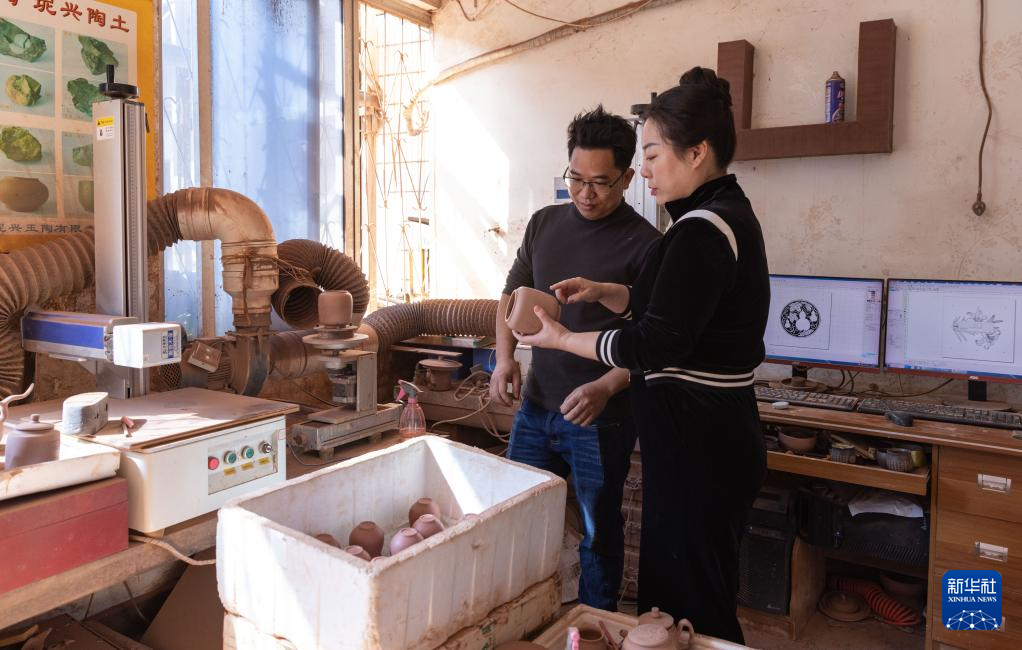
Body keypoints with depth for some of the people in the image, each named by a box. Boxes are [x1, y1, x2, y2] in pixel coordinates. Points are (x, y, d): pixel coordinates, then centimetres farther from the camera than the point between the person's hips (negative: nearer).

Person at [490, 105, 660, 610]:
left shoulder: (643, 244, -12)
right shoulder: (544, 224, 4)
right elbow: (513, 295, 13)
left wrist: (605, 388, -27)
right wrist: (505, 356, -3)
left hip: (602, 418, -5)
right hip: (536, 406, 5)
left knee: (599, 534, 12)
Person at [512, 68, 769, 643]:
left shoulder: (703, 229, -20)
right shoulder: (730, 214, 12)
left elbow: (657, 343, -22)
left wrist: (563, 339, -10)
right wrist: (604, 292, 10)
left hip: (697, 443, -10)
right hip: (718, 433, 10)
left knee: (688, 603, 5)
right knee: (680, 586, 22)